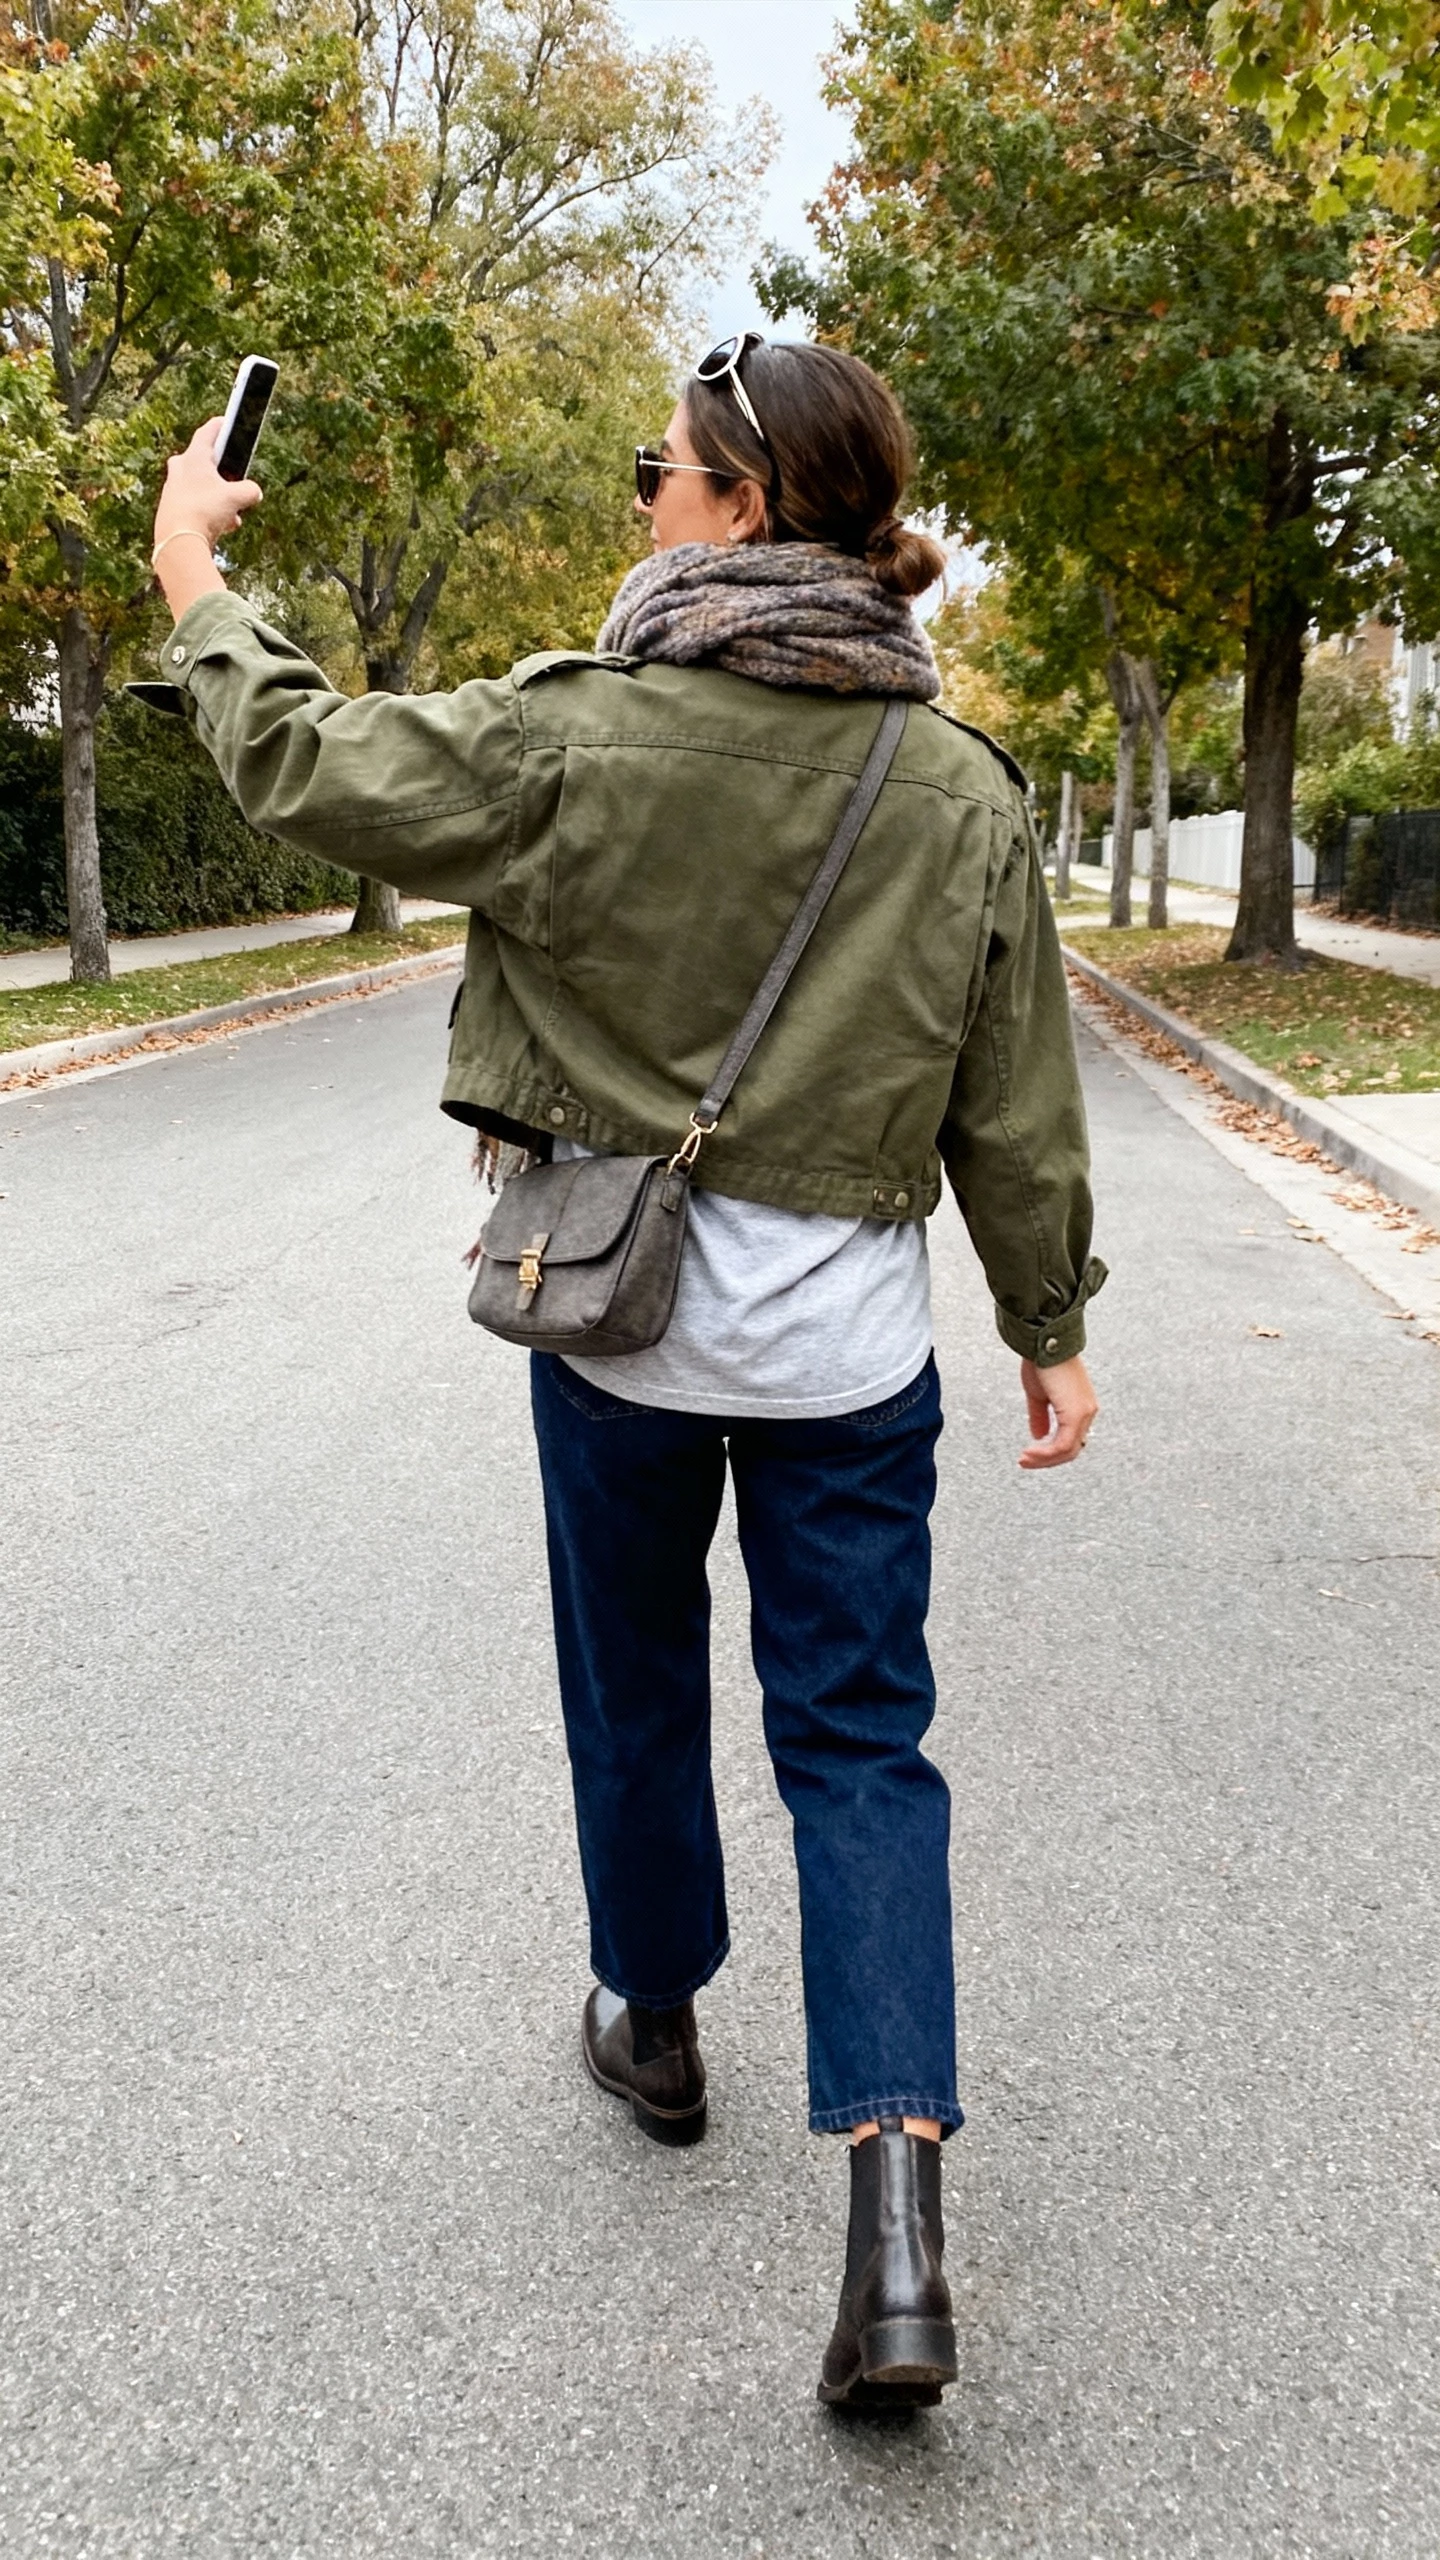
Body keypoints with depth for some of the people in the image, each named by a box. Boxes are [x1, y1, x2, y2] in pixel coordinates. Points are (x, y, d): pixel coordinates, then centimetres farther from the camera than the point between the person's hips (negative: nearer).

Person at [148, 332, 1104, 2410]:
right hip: (850, 1339, 2)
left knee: (635, 1690, 20)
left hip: (618, 1315, -2)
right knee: (860, 1737, 8)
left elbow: (306, 763, -2)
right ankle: (895, 2218, 0)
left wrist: (194, 572, 14)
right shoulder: (963, 788, -3)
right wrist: (1052, 1324, 12)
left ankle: (654, 2027, 42)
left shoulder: (583, 734, -14)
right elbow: (1016, 1109, 1)